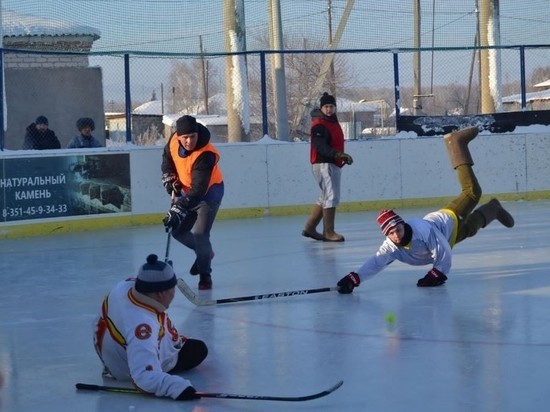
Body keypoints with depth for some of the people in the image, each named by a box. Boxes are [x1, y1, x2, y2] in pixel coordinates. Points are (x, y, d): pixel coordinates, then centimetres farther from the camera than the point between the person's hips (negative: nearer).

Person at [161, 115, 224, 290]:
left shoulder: (205, 155, -36)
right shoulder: (174, 141, -16)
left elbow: (198, 190, -40)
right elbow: (167, 158, 9)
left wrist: (178, 210, -45)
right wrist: (170, 179, -3)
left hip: (209, 192, -7)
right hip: (187, 191, 7)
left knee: (200, 233, -18)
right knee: (178, 231, 8)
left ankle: (205, 274, 1)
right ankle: (204, 252, 34)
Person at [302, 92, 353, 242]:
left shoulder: (333, 121, 16)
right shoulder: (319, 124, -14)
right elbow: (320, 146, -26)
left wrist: (343, 156, 15)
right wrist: (338, 154, -35)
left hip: (333, 164, 10)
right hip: (323, 164, -10)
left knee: (325, 198, 15)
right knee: (332, 197, -12)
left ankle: (310, 228, 22)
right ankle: (329, 233, -8)